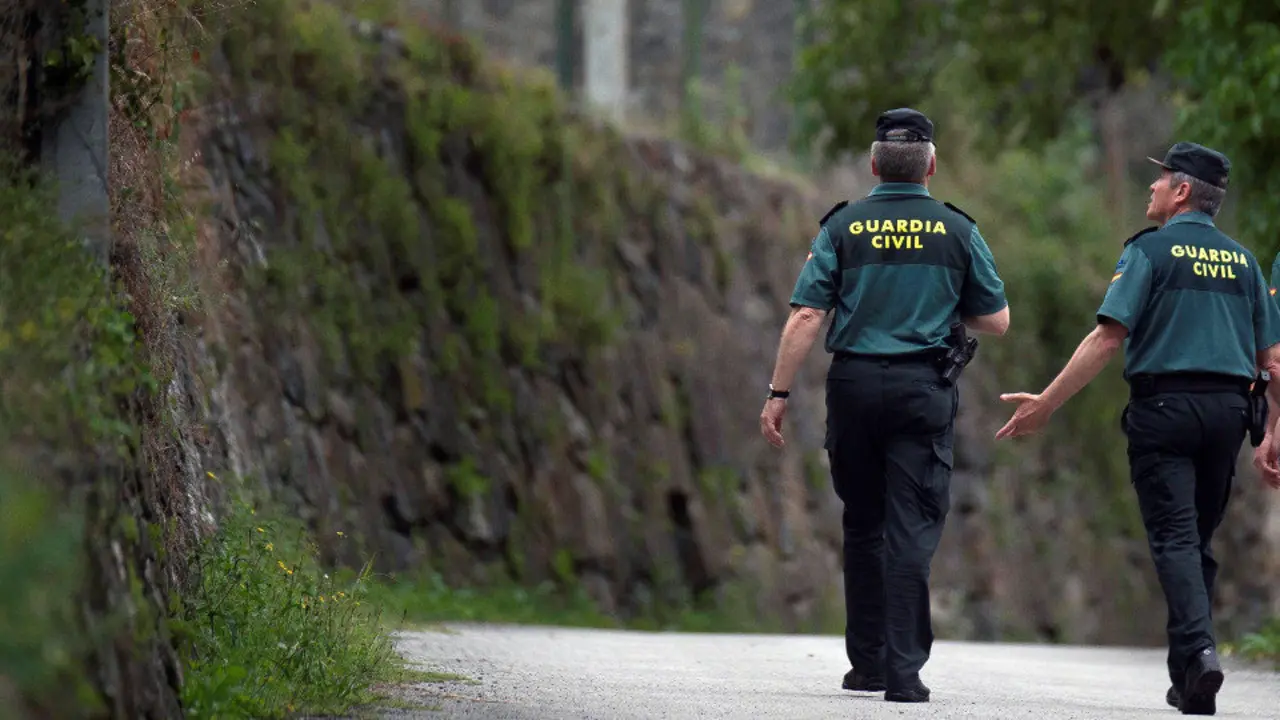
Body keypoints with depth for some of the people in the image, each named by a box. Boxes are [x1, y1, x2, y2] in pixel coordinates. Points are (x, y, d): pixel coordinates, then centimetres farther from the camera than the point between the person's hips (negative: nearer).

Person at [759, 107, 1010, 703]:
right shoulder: (957, 231, 4)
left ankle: (867, 662, 19)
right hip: (923, 390, -1)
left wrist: (778, 393, -1)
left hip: (854, 385, 1)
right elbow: (996, 321, 9)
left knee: (863, 525, 14)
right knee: (911, 530, -3)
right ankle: (904, 670, -11)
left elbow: (805, 318, -5)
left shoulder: (842, 228, 2)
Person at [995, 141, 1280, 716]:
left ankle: (1198, 646, -28)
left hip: (1164, 405, -5)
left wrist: (1047, 403, -8)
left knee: (1174, 537, -8)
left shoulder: (1151, 251, -2)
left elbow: (1108, 337, -11)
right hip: (1229, 409, 5)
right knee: (1200, 540, 13)